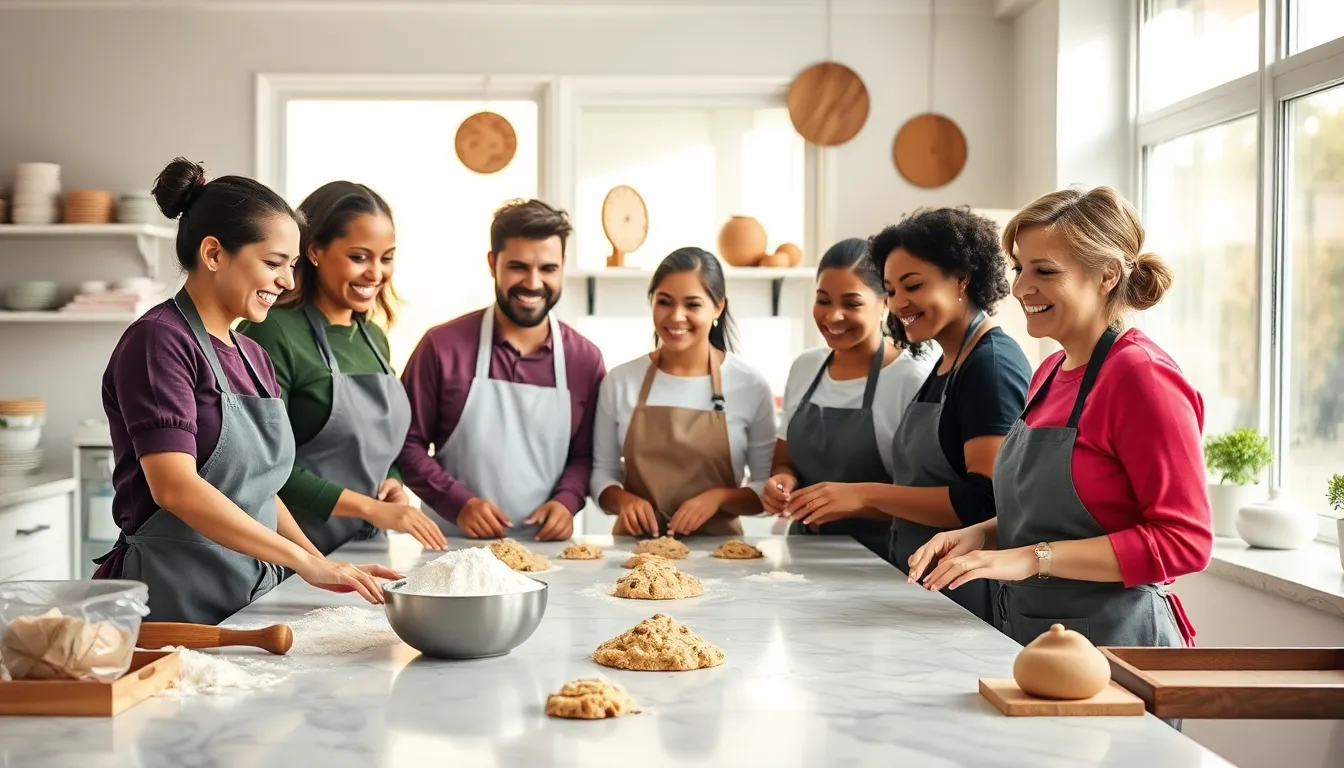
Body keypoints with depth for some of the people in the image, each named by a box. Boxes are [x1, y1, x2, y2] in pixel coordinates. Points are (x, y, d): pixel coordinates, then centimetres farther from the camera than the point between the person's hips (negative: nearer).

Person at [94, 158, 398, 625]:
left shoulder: (252, 357, 12)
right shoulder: (158, 341, -12)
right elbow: (175, 487, -21)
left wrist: (321, 564, 1)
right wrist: (304, 560, -21)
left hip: (247, 605, 7)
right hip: (171, 606, -7)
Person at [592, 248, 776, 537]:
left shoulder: (751, 385, -3)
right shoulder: (619, 381, 2)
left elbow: (769, 488, 3)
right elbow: (602, 472, 9)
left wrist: (719, 497, -14)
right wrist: (624, 500, -10)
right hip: (636, 544, 2)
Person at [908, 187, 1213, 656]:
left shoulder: (1142, 376, -16)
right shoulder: (1050, 373, 8)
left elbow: (1183, 541, -20)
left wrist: (1035, 558, -23)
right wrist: (981, 535, 1)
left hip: (1111, 641, -7)